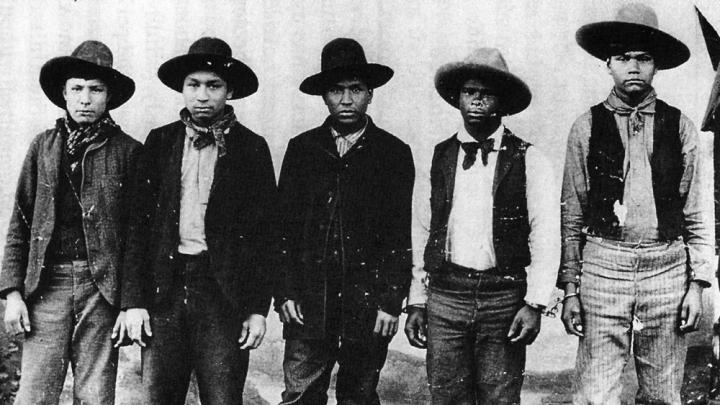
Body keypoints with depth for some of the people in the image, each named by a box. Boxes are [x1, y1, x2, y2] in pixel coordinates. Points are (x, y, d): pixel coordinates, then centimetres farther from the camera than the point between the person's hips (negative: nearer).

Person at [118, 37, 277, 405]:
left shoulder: (251, 148, 4)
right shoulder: (159, 142, 9)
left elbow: (265, 232, 2)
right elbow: (138, 225, 6)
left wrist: (258, 309, -3)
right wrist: (134, 301, -1)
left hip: (225, 296, -2)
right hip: (164, 291, 2)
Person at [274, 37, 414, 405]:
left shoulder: (394, 154, 3)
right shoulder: (302, 149, 8)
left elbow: (400, 236, 0)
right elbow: (284, 226, 6)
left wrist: (391, 303, -6)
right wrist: (284, 293, -1)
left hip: (368, 306, -1)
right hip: (307, 305, 1)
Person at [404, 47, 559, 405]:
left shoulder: (528, 160, 1)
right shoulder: (439, 157, 9)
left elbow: (545, 237, -2)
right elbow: (422, 233, 11)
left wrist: (534, 304, -10)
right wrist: (416, 302, 9)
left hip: (504, 301, -2)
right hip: (444, 297, 2)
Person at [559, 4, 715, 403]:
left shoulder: (679, 126, 6)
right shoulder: (586, 127, 4)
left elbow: (699, 213, 7)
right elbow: (572, 216, 5)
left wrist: (697, 284, 1)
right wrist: (570, 289, 1)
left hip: (667, 267, 1)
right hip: (603, 266, -1)